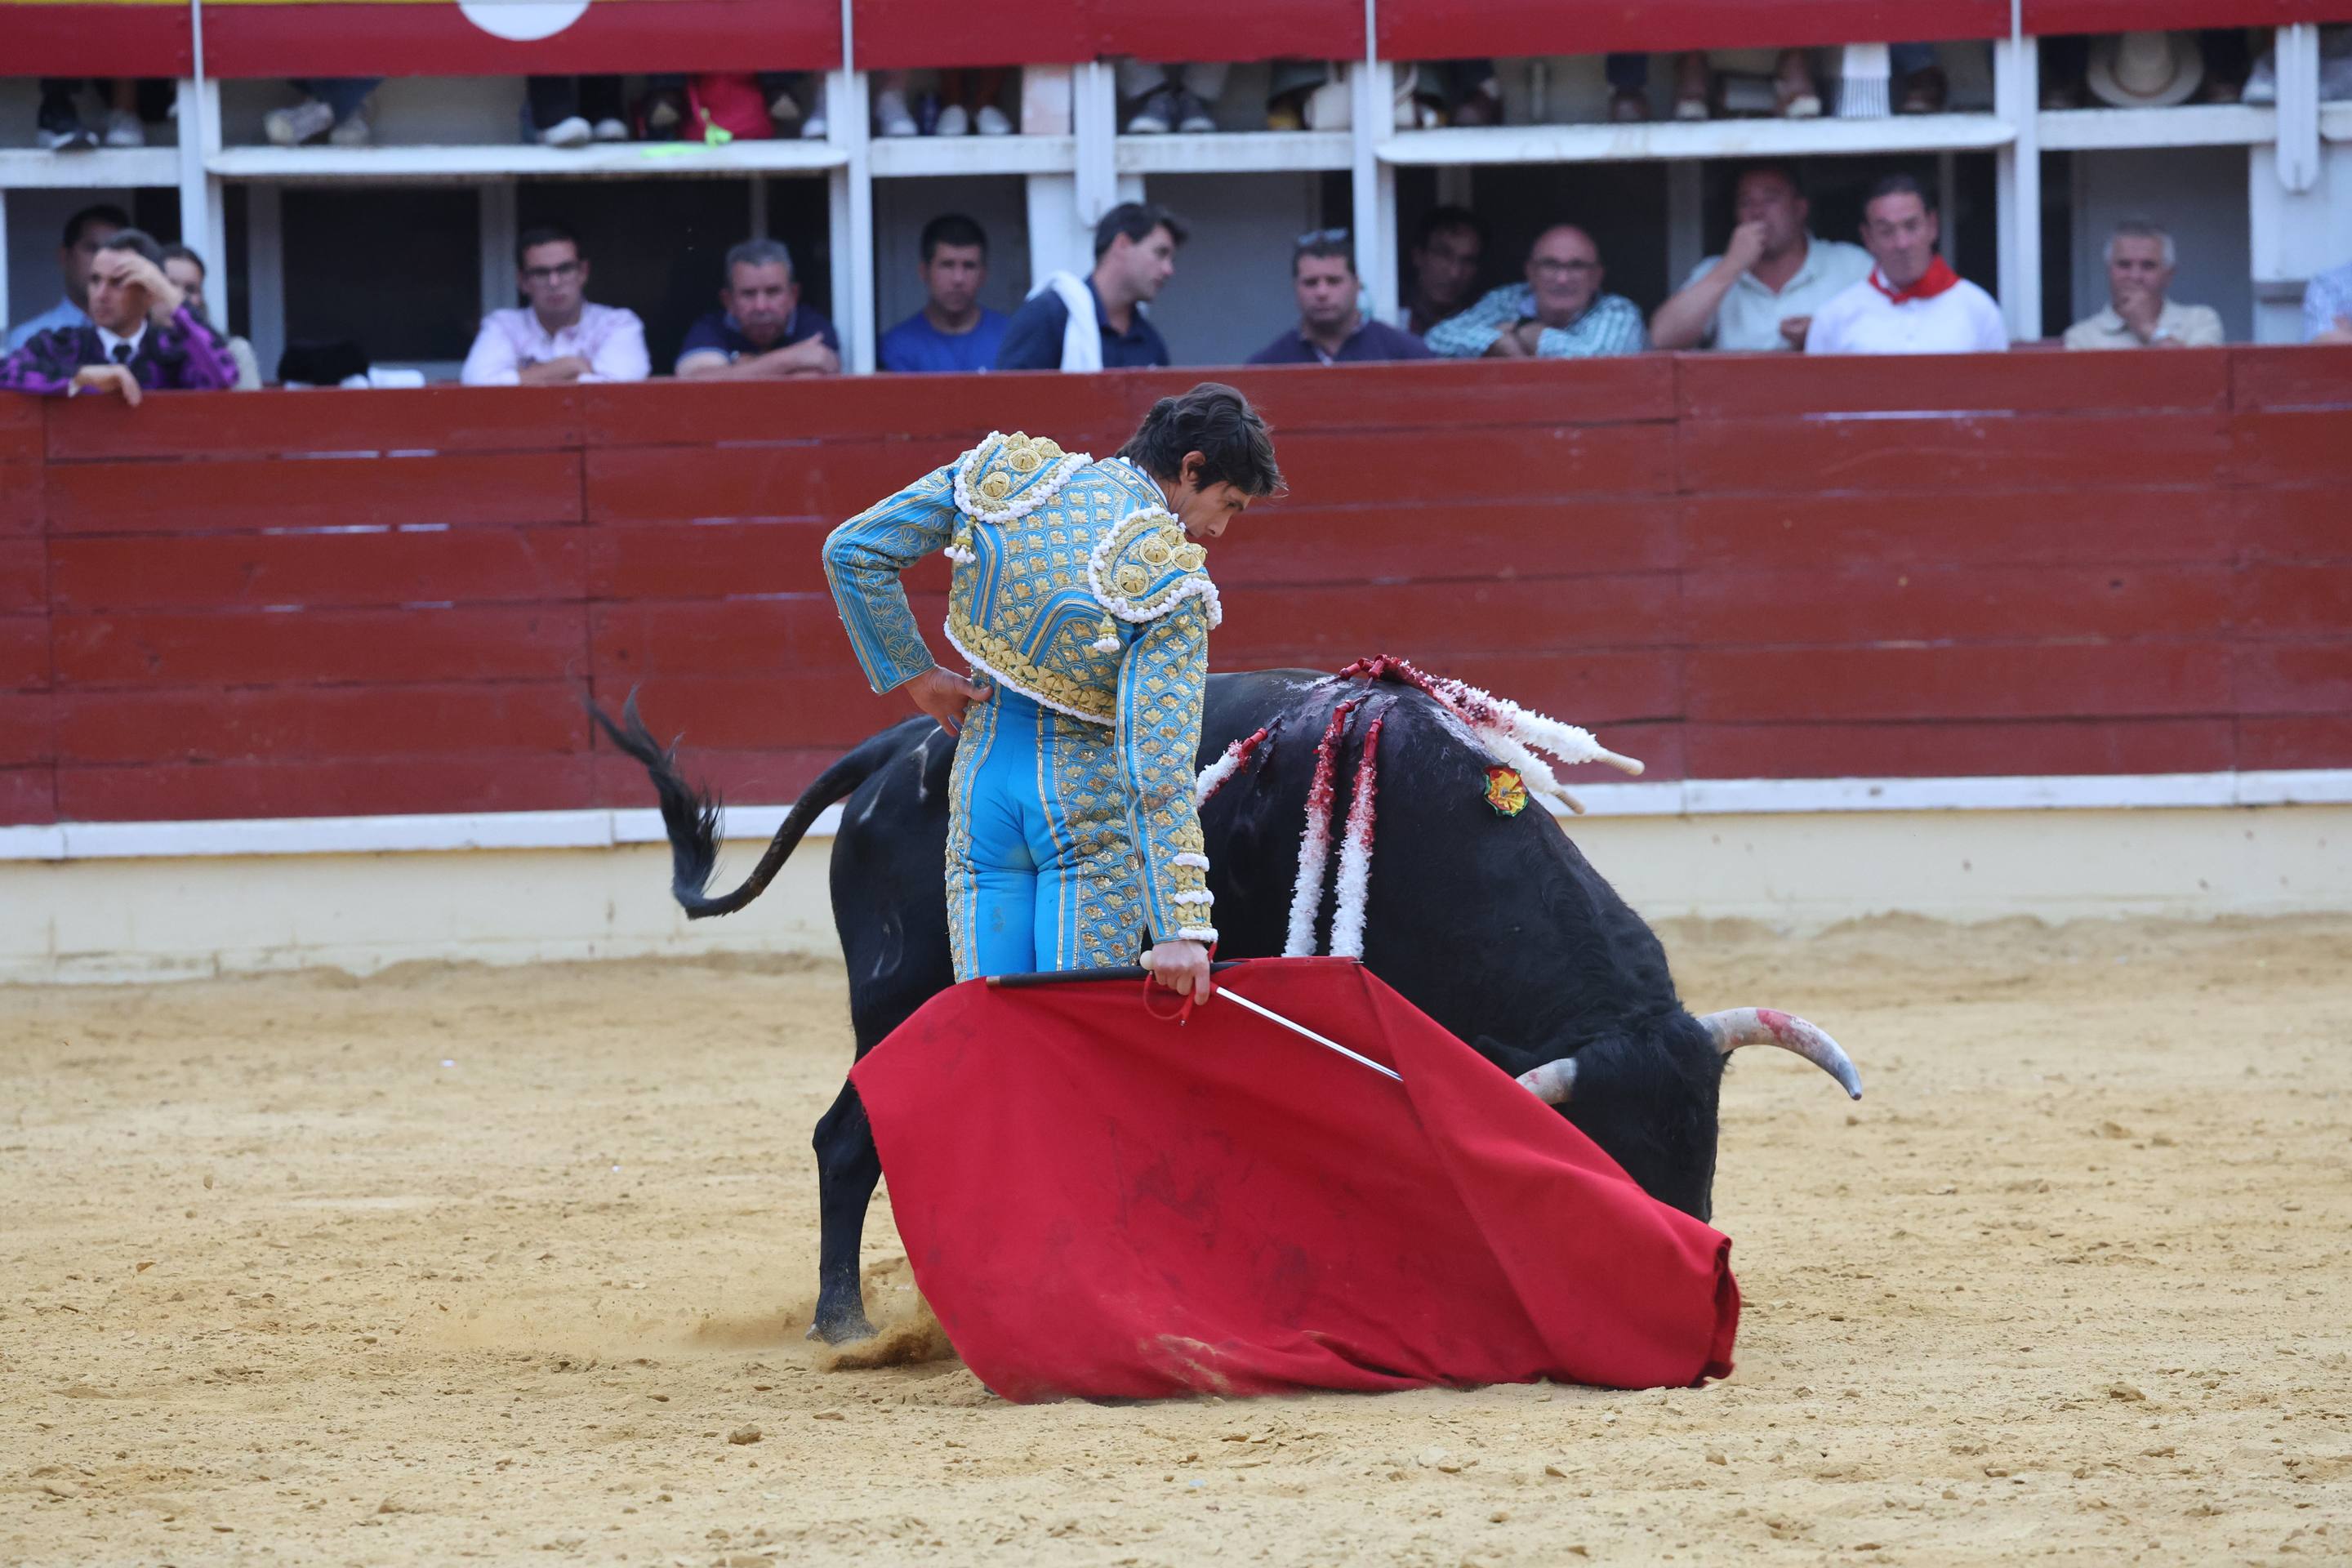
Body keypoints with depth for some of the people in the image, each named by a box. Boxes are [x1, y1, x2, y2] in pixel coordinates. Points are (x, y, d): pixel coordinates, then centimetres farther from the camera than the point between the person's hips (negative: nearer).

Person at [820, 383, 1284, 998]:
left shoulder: (1006, 476, -2)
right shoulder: (1171, 584, -17)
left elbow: (852, 551, 2)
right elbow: (1158, 763, -24)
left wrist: (915, 676, 7)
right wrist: (1180, 929, -26)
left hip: (981, 783, 5)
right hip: (1092, 804, -5)